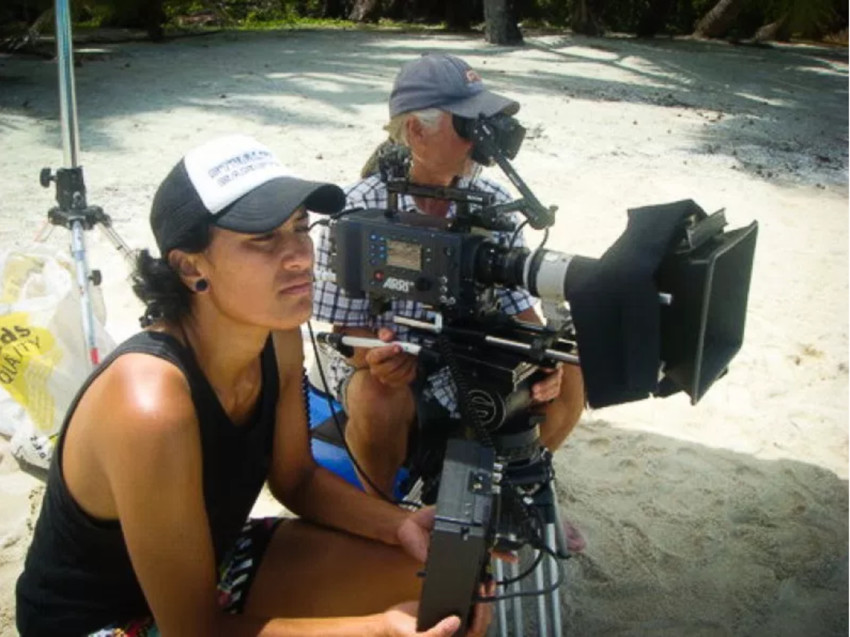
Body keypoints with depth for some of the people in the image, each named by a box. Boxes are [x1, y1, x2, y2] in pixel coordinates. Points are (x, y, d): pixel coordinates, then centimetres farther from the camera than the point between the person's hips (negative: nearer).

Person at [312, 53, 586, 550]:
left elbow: (517, 303, -1)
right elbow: (346, 325, -14)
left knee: (569, 375, -15)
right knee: (380, 401, -37)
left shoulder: (494, 202, -3)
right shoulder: (359, 210, -16)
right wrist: (376, 358, -37)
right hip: (387, 361, -4)